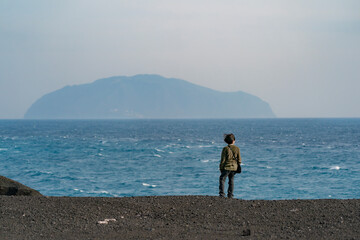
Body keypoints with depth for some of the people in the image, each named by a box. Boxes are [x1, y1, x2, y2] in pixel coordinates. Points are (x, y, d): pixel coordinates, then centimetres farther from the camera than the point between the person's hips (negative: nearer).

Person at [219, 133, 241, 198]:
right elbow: (239, 160, 4)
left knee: (222, 180, 3)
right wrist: (238, 167, 18)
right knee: (231, 181, 13)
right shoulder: (237, 149, 0)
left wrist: (221, 168, 1)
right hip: (234, 167, 4)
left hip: (226, 167, -4)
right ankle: (230, 195, 11)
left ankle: (222, 194, -8)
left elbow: (223, 160, -9)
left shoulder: (225, 149, -11)